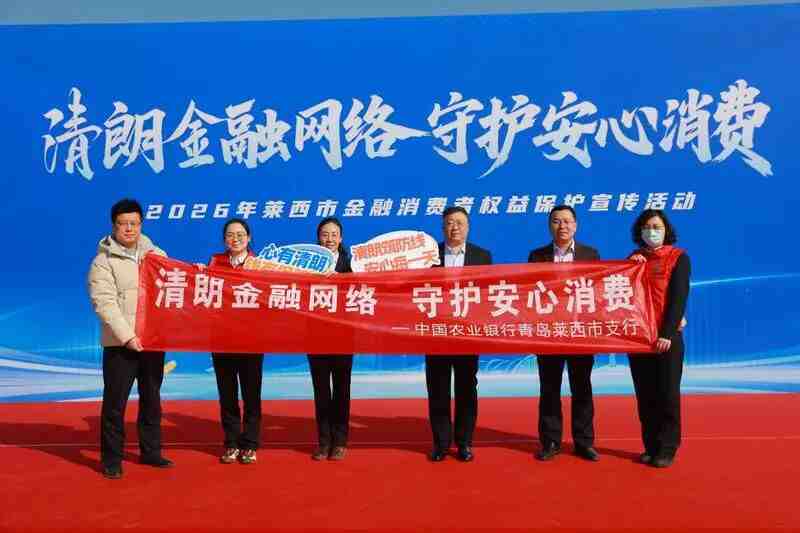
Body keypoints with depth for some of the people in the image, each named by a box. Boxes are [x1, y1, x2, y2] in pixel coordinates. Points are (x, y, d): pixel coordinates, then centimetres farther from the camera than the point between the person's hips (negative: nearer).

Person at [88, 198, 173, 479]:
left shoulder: (156, 254, 10)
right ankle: (111, 458, 15)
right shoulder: (103, 261, -5)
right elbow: (105, 303, -14)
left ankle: (151, 451, 27)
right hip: (120, 343, -4)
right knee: (115, 402, 2)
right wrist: (127, 336, -21)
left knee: (152, 399, 14)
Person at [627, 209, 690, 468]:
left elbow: (678, 298, -9)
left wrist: (667, 333, -17)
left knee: (667, 393, 1)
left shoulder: (678, 257, -1)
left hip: (667, 335, -4)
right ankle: (650, 447, 18)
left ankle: (667, 450, 10)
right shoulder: (634, 258, 11)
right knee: (645, 395, 8)